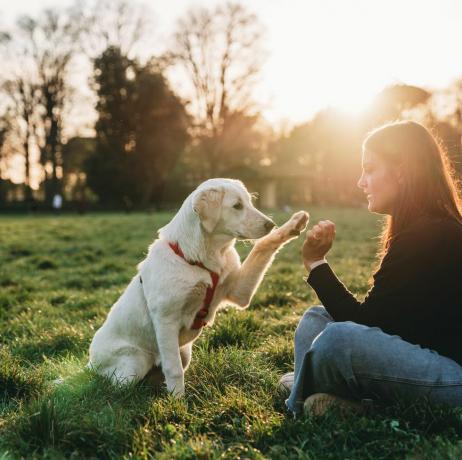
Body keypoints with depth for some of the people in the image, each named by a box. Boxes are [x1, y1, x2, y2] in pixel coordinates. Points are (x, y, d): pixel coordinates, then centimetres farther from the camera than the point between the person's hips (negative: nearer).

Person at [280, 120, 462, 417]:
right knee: (316, 319, 10)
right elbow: (373, 316, 8)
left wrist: (316, 262, -11)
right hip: (420, 352, 10)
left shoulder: (429, 237, -20)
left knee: (338, 338, -29)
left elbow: (364, 321, -16)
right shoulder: (420, 228, 10)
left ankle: (302, 405, -2)